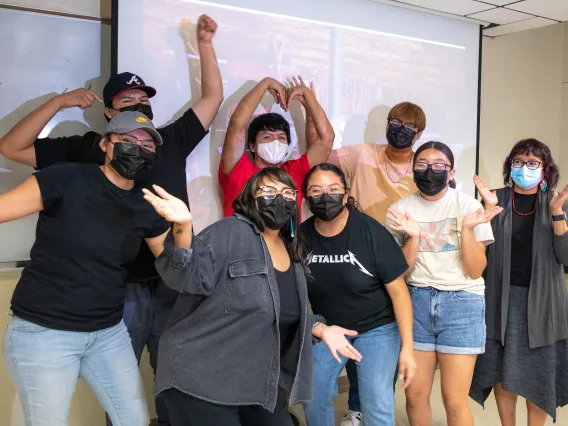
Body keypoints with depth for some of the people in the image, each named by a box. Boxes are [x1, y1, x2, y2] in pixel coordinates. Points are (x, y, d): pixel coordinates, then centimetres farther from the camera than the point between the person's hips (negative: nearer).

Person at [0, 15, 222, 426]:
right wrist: (60, 102, -7)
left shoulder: (172, 140, 10)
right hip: (120, 288, -2)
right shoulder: (88, 149, 3)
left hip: (173, 283, 2)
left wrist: (205, 44, 7)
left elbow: (213, 97, 15)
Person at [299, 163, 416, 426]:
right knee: (313, 398, 4)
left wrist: (407, 347, -16)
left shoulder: (370, 231, -21)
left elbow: (398, 289, -16)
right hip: (326, 328, 3)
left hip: (376, 328, -3)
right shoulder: (301, 236, -11)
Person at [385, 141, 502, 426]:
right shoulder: (399, 210, 0)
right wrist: (413, 236, -17)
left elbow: (475, 271, -7)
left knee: (455, 401, -1)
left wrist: (467, 228, -20)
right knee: (415, 395, 7)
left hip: (462, 304, -2)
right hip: (416, 303, 2)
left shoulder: (469, 207, -4)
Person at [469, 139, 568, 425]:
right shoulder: (497, 198, -1)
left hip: (541, 298, 0)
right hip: (502, 296, 0)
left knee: (538, 374, 8)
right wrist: (489, 208, -17)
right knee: (502, 371, 9)